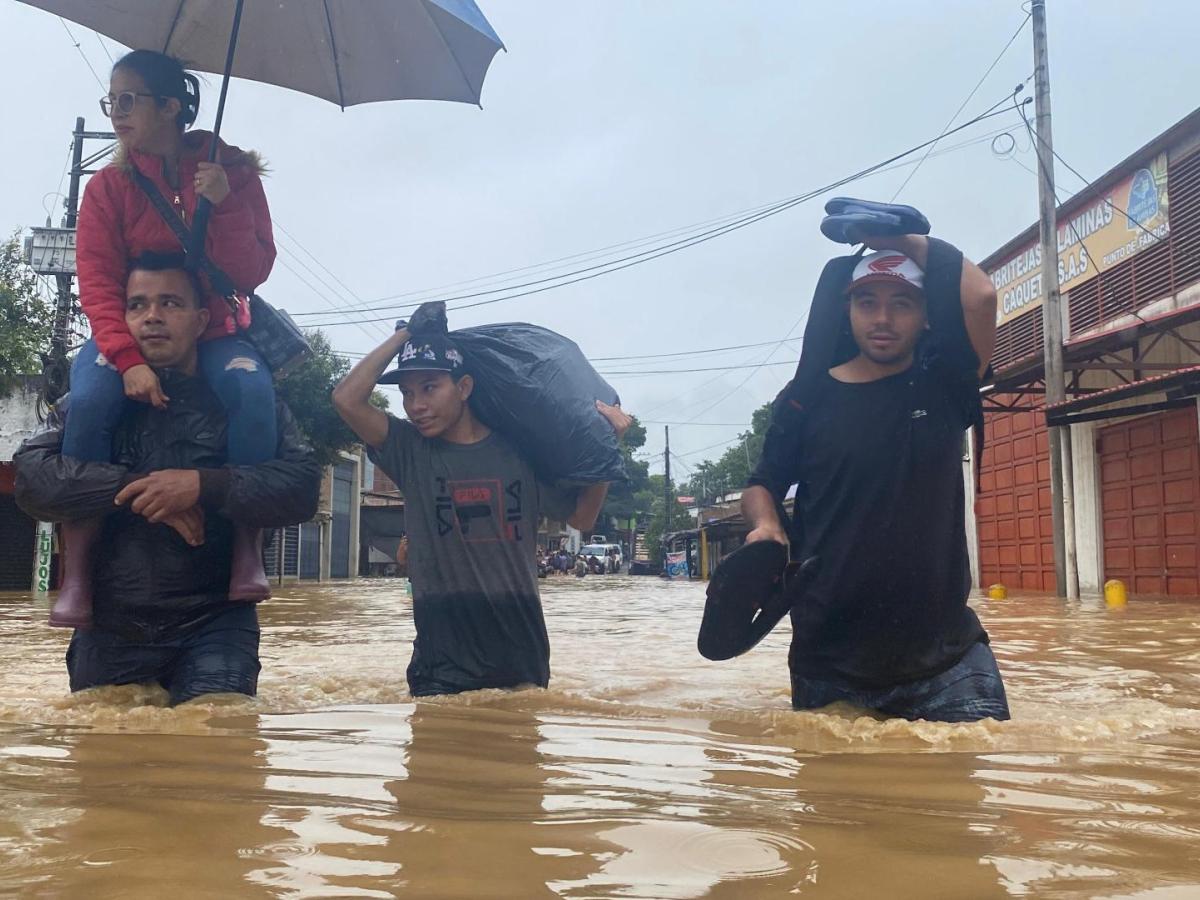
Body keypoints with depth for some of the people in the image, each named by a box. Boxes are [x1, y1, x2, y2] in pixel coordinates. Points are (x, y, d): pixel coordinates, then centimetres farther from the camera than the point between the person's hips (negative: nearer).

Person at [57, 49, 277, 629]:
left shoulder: (233, 172, -1)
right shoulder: (109, 186, -1)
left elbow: (252, 273, -7)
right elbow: (98, 284, -11)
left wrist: (224, 205, -23)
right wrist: (128, 359, -27)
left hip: (213, 333, 0)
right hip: (127, 334, 0)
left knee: (253, 390, -34)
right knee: (91, 399, -32)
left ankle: (248, 552, -26)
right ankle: (76, 571, -23)